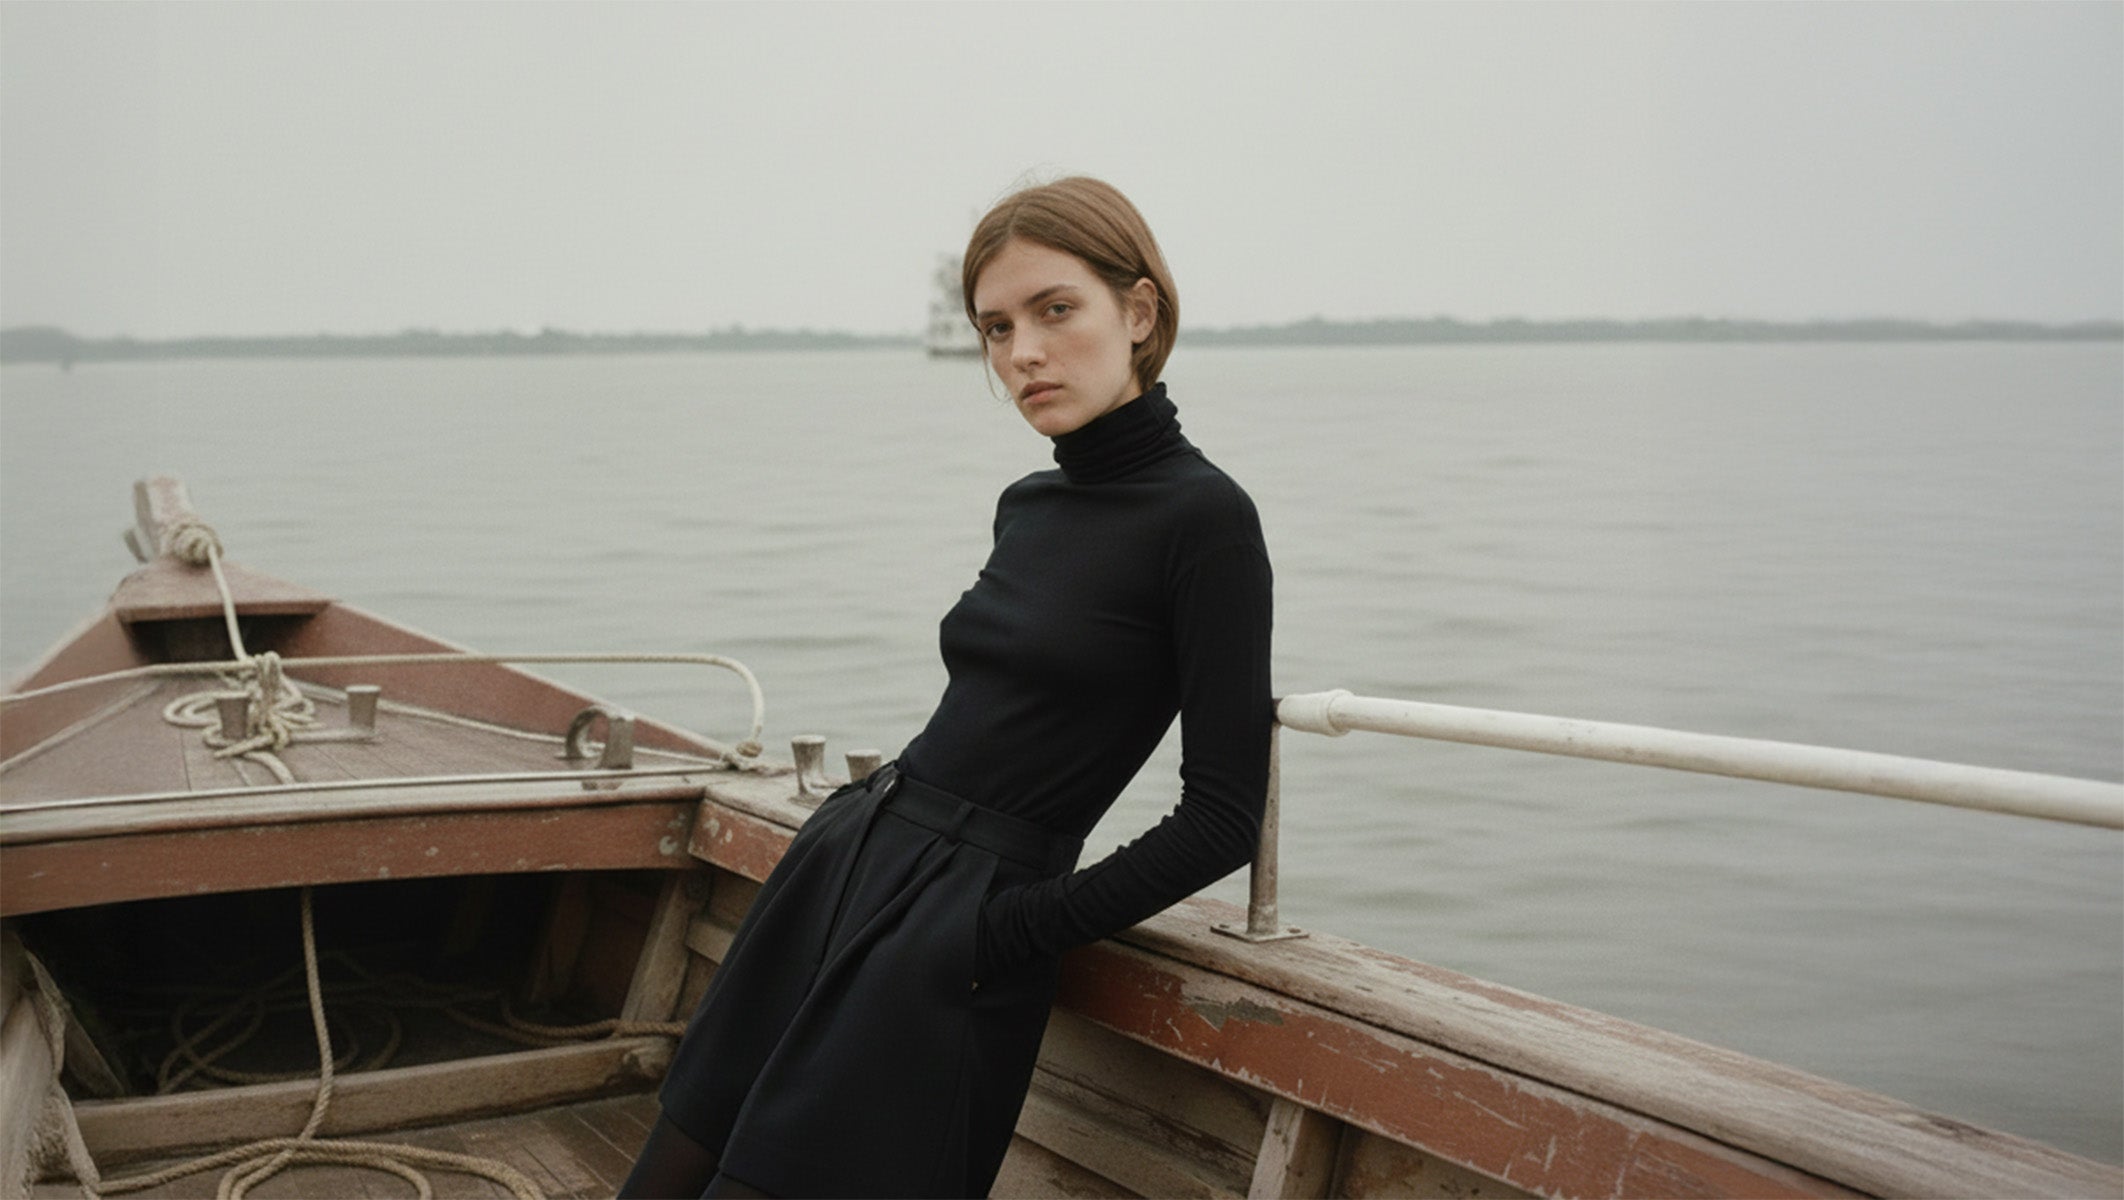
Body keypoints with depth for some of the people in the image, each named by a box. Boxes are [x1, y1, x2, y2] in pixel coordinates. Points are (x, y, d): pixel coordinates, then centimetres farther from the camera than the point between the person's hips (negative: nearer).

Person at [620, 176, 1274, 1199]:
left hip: (958, 933, -7)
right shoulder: (1027, 504, 9)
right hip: (839, 867, 7)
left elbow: (1222, 817, -13)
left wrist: (1009, 934, -12)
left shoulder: (1205, 519, -13)